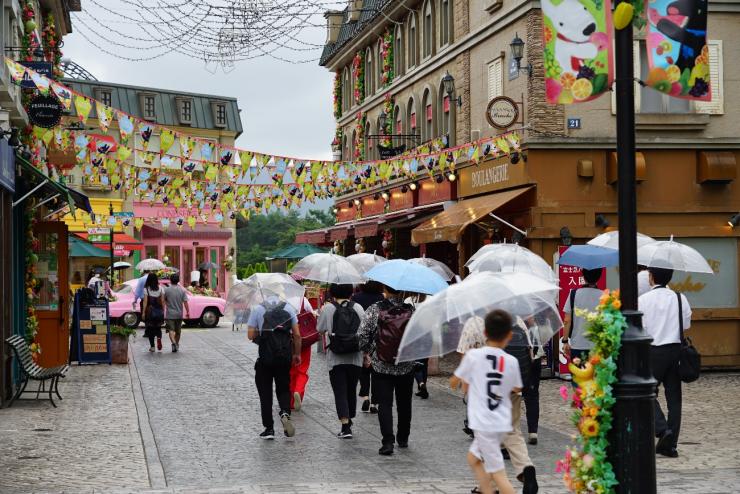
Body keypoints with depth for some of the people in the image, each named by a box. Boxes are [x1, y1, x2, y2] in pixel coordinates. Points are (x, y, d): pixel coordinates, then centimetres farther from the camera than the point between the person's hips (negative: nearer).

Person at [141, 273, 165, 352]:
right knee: (158, 327, 15)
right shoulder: (161, 289, 1)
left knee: (150, 329, 9)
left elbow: (145, 302, -9)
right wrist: (163, 311, 8)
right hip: (159, 310, 2)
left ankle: (152, 346, 9)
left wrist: (143, 312, -5)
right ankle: (159, 338, -15)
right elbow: (162, 301, 1)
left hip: (150, 311, -2)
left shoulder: (146, 289, -7)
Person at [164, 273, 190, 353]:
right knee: (178, 331, 16)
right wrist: (188, 312, -1)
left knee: (171, 330, -7)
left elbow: (164, 301, 5)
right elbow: (185, 302, -6)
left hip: (170, 314, -3)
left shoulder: (167, 290, -6)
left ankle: (173, 343, -29)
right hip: (179, 314, 3)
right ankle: (177, 345, 28)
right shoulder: (182, 290, -2)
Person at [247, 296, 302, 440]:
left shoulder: (257, 309, 2)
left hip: (265, 356, -2)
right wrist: (297, 354, 14)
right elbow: (297, 335, 4)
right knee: (283, 389, 15)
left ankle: (269, 428, 7)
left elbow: (251, 335, -2)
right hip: (285, 356, 2)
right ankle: (285, 412, -13)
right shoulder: (288, 307, 7)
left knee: (265, 392, 8)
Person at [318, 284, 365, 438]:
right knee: (351, 390, 17)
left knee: (340, 392, -1)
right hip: (355, 357, 3)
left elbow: (320, 329, 2)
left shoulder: (328, 308, -7)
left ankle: (345, 427, -11)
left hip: (335, 358, -3)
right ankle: (349, 421, 31)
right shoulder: (358, 308, -1)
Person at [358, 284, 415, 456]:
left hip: (381, 366, -2)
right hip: (406, 366, 2)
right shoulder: (412, 311, -5)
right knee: (404, 403, 17)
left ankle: (388, 441, -9)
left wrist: (370, 352, 8)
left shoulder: (374, 310, -9)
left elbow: (362, 336, -9)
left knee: (384, 404, 2)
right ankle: (403, 439, 30)